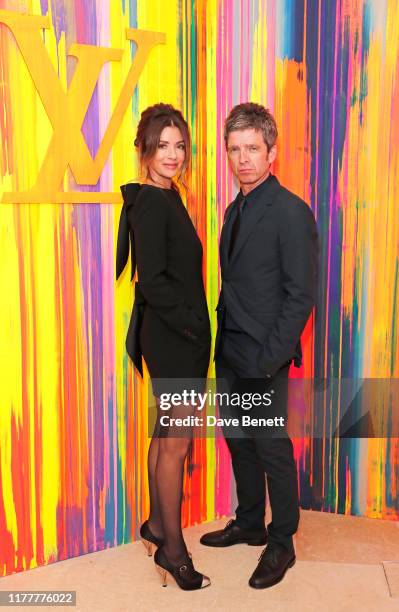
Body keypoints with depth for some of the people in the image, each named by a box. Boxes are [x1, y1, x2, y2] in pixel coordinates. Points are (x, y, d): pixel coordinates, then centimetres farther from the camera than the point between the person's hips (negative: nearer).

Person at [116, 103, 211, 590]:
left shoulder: (165, 199, 11)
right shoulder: (150, 204, -16)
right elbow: (153, 282, -21)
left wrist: (196, 328, 11)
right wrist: (193, 327, -14)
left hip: (173, 336, 9)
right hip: (172, 337, -9)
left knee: (165, 435, 18)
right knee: (177, 442, 2)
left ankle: (157, 524, 34)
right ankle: (172, 548, 17)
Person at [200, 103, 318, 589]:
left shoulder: (291, 213, -14)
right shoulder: (235, 210, 11)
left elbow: (300, 296, -16)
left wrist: (270, 358, -17)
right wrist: (222, 343, 9)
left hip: (264, 360, -8)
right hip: (230, 355, 8)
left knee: (272, 449, 5)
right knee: (239, 443, 18)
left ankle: (281, 544, 24)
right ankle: (249, 524, 37)